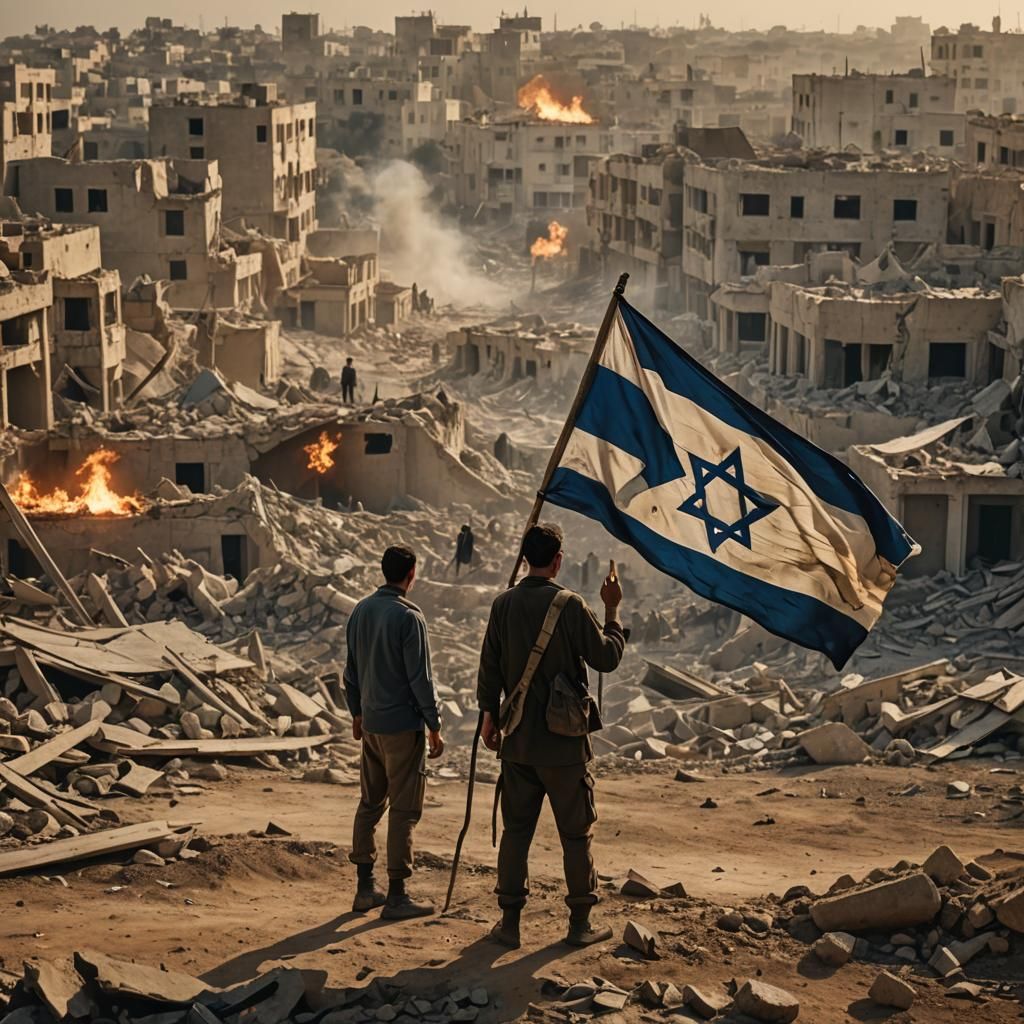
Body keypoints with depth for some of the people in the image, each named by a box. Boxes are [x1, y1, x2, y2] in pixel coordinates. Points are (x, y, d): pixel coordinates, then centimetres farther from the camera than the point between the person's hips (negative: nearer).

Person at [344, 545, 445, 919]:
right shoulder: (408, 617, -15)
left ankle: (365, 887, 18)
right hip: (403, 725, -7)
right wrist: (435, 727, -9)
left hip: (371, 723, 7)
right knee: (403, 810, -2)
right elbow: (420, 678, -15)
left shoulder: (360, 611, 7)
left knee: (370, 804, 14)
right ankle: (396, 895, 0)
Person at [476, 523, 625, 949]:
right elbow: (606, 657, -7)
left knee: (515, 830, 10)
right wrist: (612, 611, 4)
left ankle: (510, 920, 12)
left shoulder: (503, 605, 1)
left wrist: (489, 716, 17)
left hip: (518, 742, 4)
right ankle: (580, 922, 11)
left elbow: (489, 667, 7)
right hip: (564, 742, -4)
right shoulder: (569, 605, -13)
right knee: (576, 833, 7)